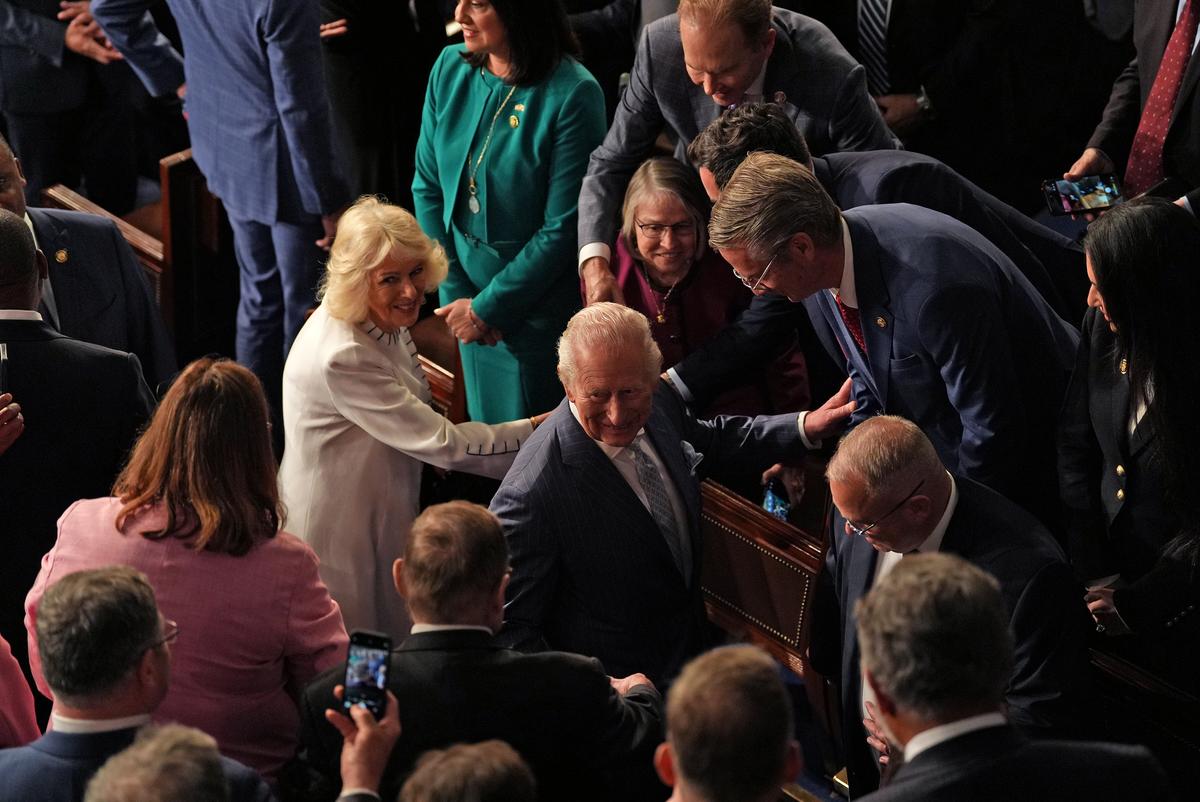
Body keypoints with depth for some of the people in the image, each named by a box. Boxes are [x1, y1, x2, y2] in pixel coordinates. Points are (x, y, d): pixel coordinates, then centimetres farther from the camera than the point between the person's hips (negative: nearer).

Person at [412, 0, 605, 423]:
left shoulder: (573, 95, -21)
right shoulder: (450, 68, -4)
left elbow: (562, 229, -19)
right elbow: (427, 187, 2)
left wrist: (486, 308, -14)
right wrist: (456, 294, -5)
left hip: (537, 308, -5)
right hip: (471, 300, 5)